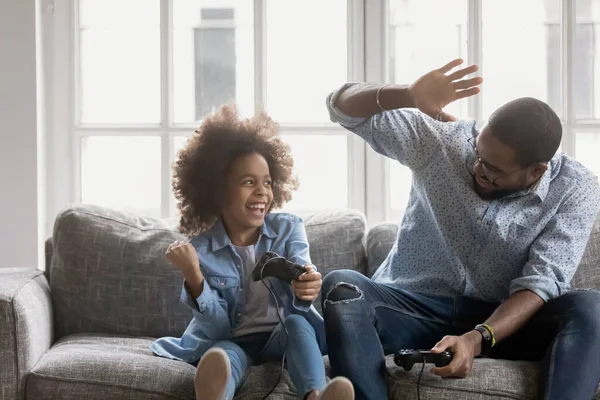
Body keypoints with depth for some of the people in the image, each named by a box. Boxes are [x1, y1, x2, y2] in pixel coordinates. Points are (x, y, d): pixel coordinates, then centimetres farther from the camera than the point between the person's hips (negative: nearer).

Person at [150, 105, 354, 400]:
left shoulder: (288, 229, -1)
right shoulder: (200, 250, -4)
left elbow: (298, 311, -12)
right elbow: (218, 327, -10)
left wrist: (305, 292, -39)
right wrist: (193, 278, -28)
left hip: (281, 336, 2)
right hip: (230, 342, -2)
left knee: (297, 323, -31)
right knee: (224, 355, -35)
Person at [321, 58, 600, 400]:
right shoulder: (444, 138, -7)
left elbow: (541, 283, -18)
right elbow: (342, 106, -3)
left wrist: (477, 338, -36)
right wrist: (408, 96, -25)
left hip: (504, 320, -1)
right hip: (417, 307, 1)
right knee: (341, 286, -31)